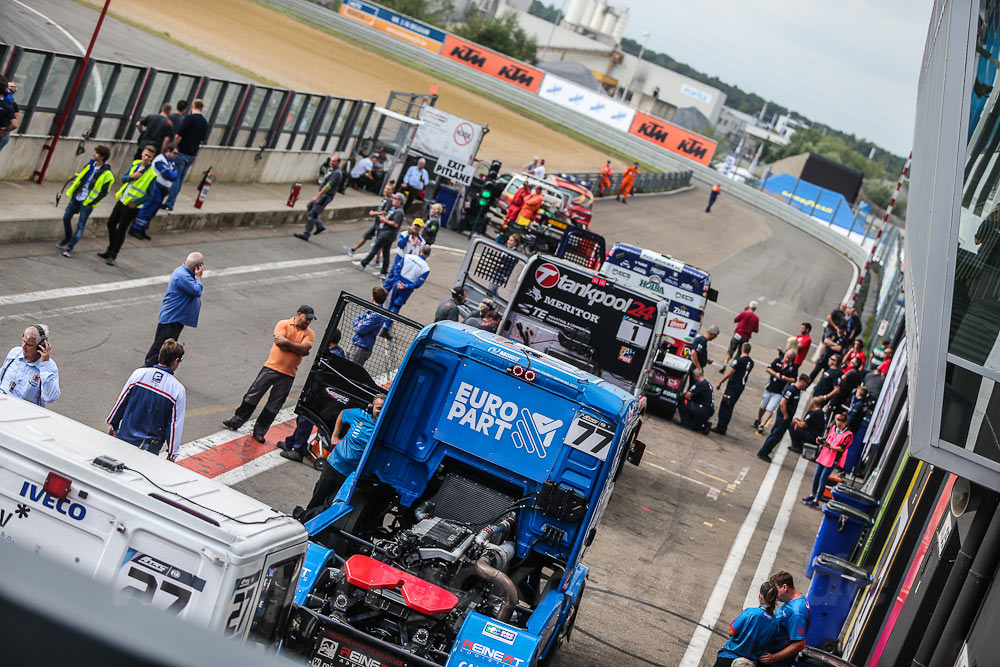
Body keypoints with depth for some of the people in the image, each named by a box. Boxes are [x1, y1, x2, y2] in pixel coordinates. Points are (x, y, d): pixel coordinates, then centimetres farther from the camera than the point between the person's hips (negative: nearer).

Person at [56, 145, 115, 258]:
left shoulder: (106, 174, -14)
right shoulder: (90, 164, 3)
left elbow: (103, 193, -11)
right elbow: (79, 176, 18)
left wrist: (90, 203, -13)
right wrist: (72, 190, 10)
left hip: (87, 203, -6)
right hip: (76, 198, 6)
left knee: (80, 226, -4)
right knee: (66, 218, 13)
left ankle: (69, 248, -1)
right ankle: (67, 239, 36)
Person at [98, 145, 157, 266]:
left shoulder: (152, 174, -15)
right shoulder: (135, 164, 3)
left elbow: (149, 195, -13)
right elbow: (123, 178, 9)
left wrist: (135, 203, -19)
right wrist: (131, 176, -12)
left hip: (132, 206, -7)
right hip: (122, 200, 7)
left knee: (121, 230, -2)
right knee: (111, 224, 14)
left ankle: (113, 256, 10)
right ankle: (110, 251, 30)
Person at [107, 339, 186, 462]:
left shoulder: (139, 373, -5)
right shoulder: (178, 390, -9)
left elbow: (121, 401, 4)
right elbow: (175, 424, -6)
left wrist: (112, 424, 19)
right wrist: (172, 454, 2)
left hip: (124, 437, 2)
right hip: (149, 446, -2)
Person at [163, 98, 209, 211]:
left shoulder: (189, 118, -14)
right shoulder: (205, 122, 7)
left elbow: (178, 135, -17)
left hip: (182, 152, -6)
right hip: (193, 154, 6)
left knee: (174, 178, -1)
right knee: (180, 179, 11)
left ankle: (169, 204, -3)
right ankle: (170, 203, 13)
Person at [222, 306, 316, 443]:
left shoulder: (309, 333, 4)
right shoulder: (284, 324, 0)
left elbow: (305, 348, -14)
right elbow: (280, 343, -15)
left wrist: (287, 342, -21)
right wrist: (299, 349, -12)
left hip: (288, 374, 1)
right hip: (272, 367, -1)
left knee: (274, 405, 5)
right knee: (253, 395, 3)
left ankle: (259, 430, 16)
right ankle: (237, 420, 17)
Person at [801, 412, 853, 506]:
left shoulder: (848, 435, -13)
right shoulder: (834, 428, 8)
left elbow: (841, 448, -16)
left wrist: (830, 446, -27)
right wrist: (822, 441, -2)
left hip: (832, 460, -7)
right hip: (823, 456, 7)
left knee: (822, 479, -7)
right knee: (816, 476, 13)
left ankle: (816, 500, 0)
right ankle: (813, 495, 30)